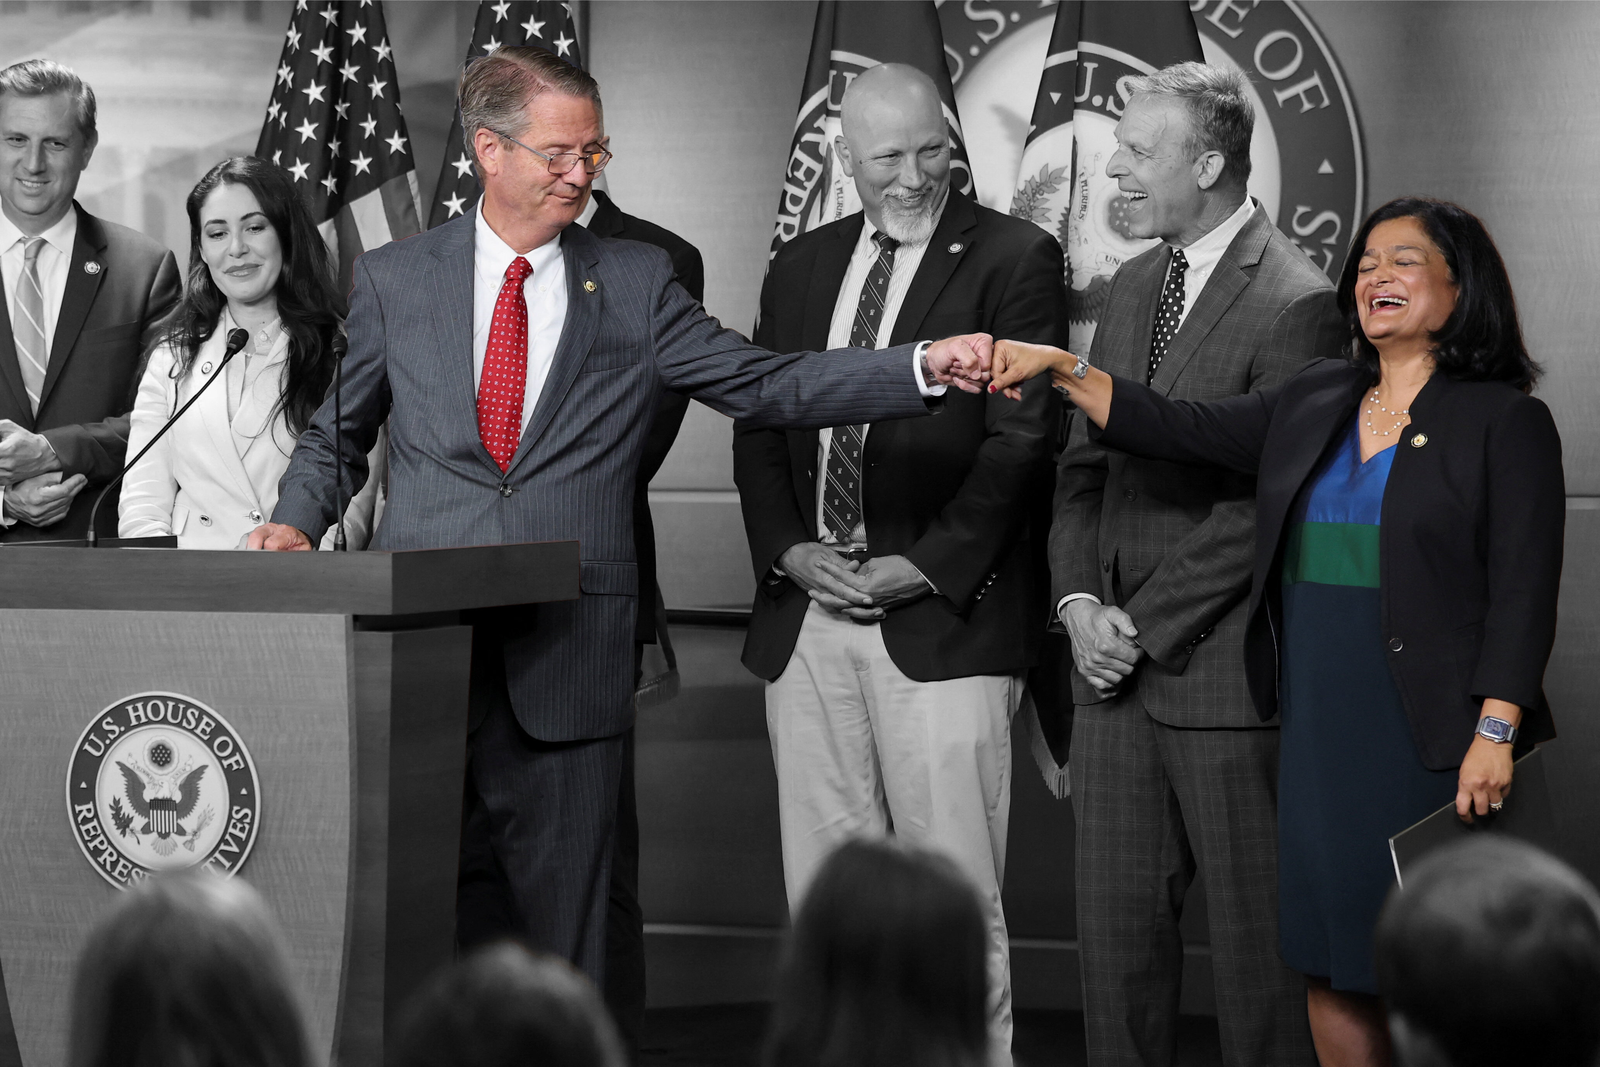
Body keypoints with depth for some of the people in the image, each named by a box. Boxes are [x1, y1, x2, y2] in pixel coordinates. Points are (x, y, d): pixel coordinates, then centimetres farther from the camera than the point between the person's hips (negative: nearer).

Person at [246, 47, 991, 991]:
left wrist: (928, 367, -11)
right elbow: (338, 431, 19)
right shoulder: (394, 279, 8)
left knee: (562, 913, 4)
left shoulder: (637, 284, 7)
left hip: (569, 657, 0)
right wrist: (299, 522, 0)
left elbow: (766, 383, 1)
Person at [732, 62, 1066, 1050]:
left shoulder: (1014, 258, -2)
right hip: (804, 613, 5)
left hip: (941, 619, -5)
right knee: (823, 887, 9)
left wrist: (926, 568, -13)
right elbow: (759, 425, 15)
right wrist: (789, 551, -1)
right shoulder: (802, 266, 16)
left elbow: (1021, 439, -9)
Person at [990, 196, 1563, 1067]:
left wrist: (1496, 733, -16)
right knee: (1329, 964, 9)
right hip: (1318, 734, 6)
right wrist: (1061, 370, -3)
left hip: (1432, 743, -5)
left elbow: (1523, 590, -8)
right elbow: (1183, 431, 9)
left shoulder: (1503, 420, -3)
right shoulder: (1313, 403, 13)